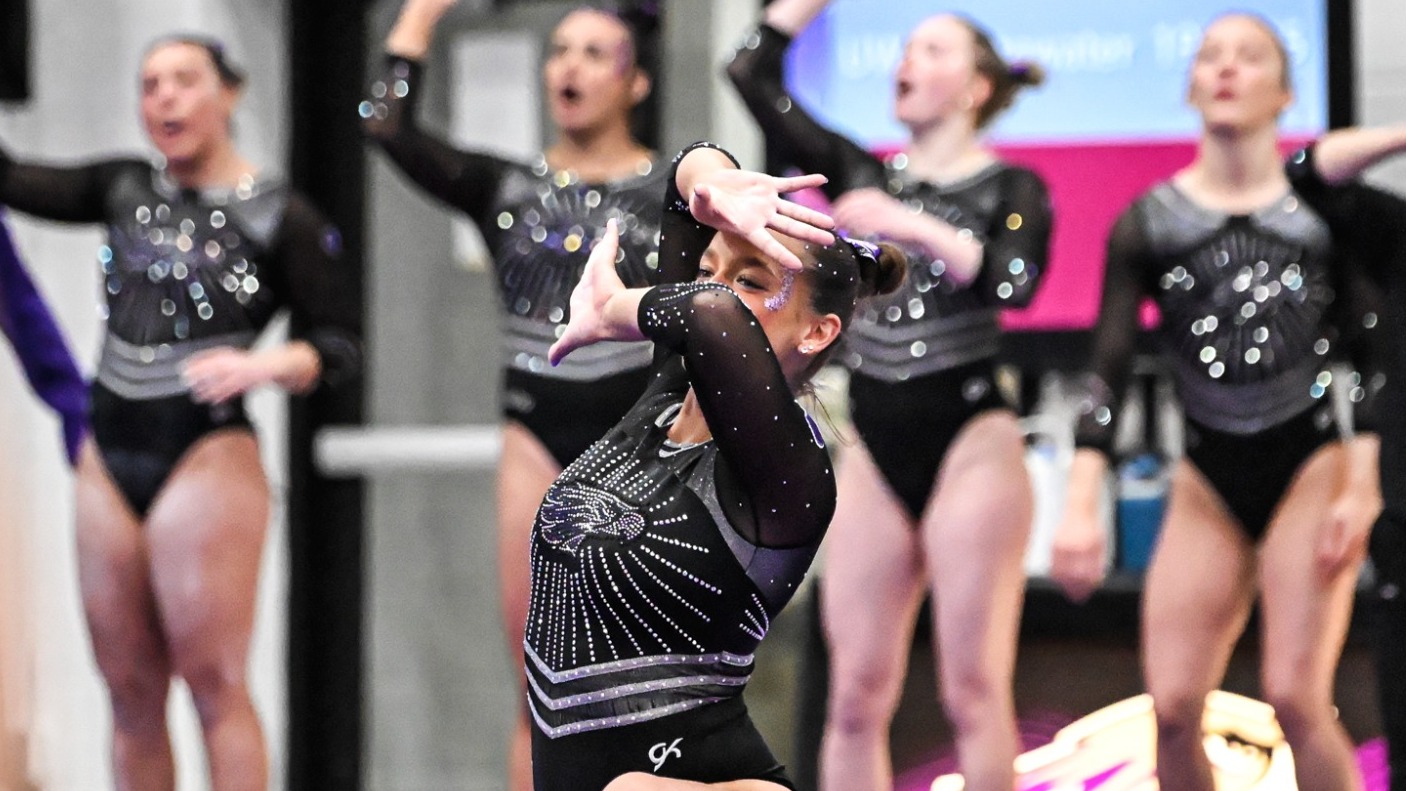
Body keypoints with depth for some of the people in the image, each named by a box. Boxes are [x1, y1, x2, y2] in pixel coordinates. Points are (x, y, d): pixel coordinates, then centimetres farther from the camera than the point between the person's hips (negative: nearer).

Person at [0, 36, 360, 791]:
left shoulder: (276, 216, -2)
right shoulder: (125, 190, 13)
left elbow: (341, 343, -3)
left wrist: (262, 365, -20)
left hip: (206, 455, -5)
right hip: (108, 457, 5)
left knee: (213, 680, -8)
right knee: (130, 690, 6)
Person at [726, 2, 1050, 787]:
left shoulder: (1011, 189, 2)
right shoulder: (865, 175, 14)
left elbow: (1013, 282, -18)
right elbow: (754, 74, 12)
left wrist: (912, 227, -25)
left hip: (971, 440, -4)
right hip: (875, 452, 4)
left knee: (973, 686, -7)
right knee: (856, 694, 1)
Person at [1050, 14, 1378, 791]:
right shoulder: (1149, 222, 4)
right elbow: (1108, 368, 1)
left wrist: (1362, 490, -8)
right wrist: (1081, 506, -8)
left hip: (1311, 465, -2)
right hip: (1206, 479, 2)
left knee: (1294, 696, -12)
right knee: (1172, 704, -6)